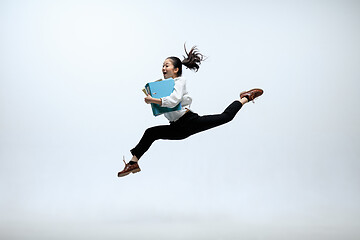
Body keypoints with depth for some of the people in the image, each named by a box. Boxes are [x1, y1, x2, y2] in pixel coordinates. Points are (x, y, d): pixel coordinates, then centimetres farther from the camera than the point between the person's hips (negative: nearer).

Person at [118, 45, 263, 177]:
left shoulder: (180, 81, -7)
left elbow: (173, 100, -25)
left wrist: (153, 100, -23)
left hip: (190, 121, -7)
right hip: (177, 129, 7)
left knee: (225, 116, -10)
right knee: (150, 133, -4)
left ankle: (245, 98, 12)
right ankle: (133, 162, 0)